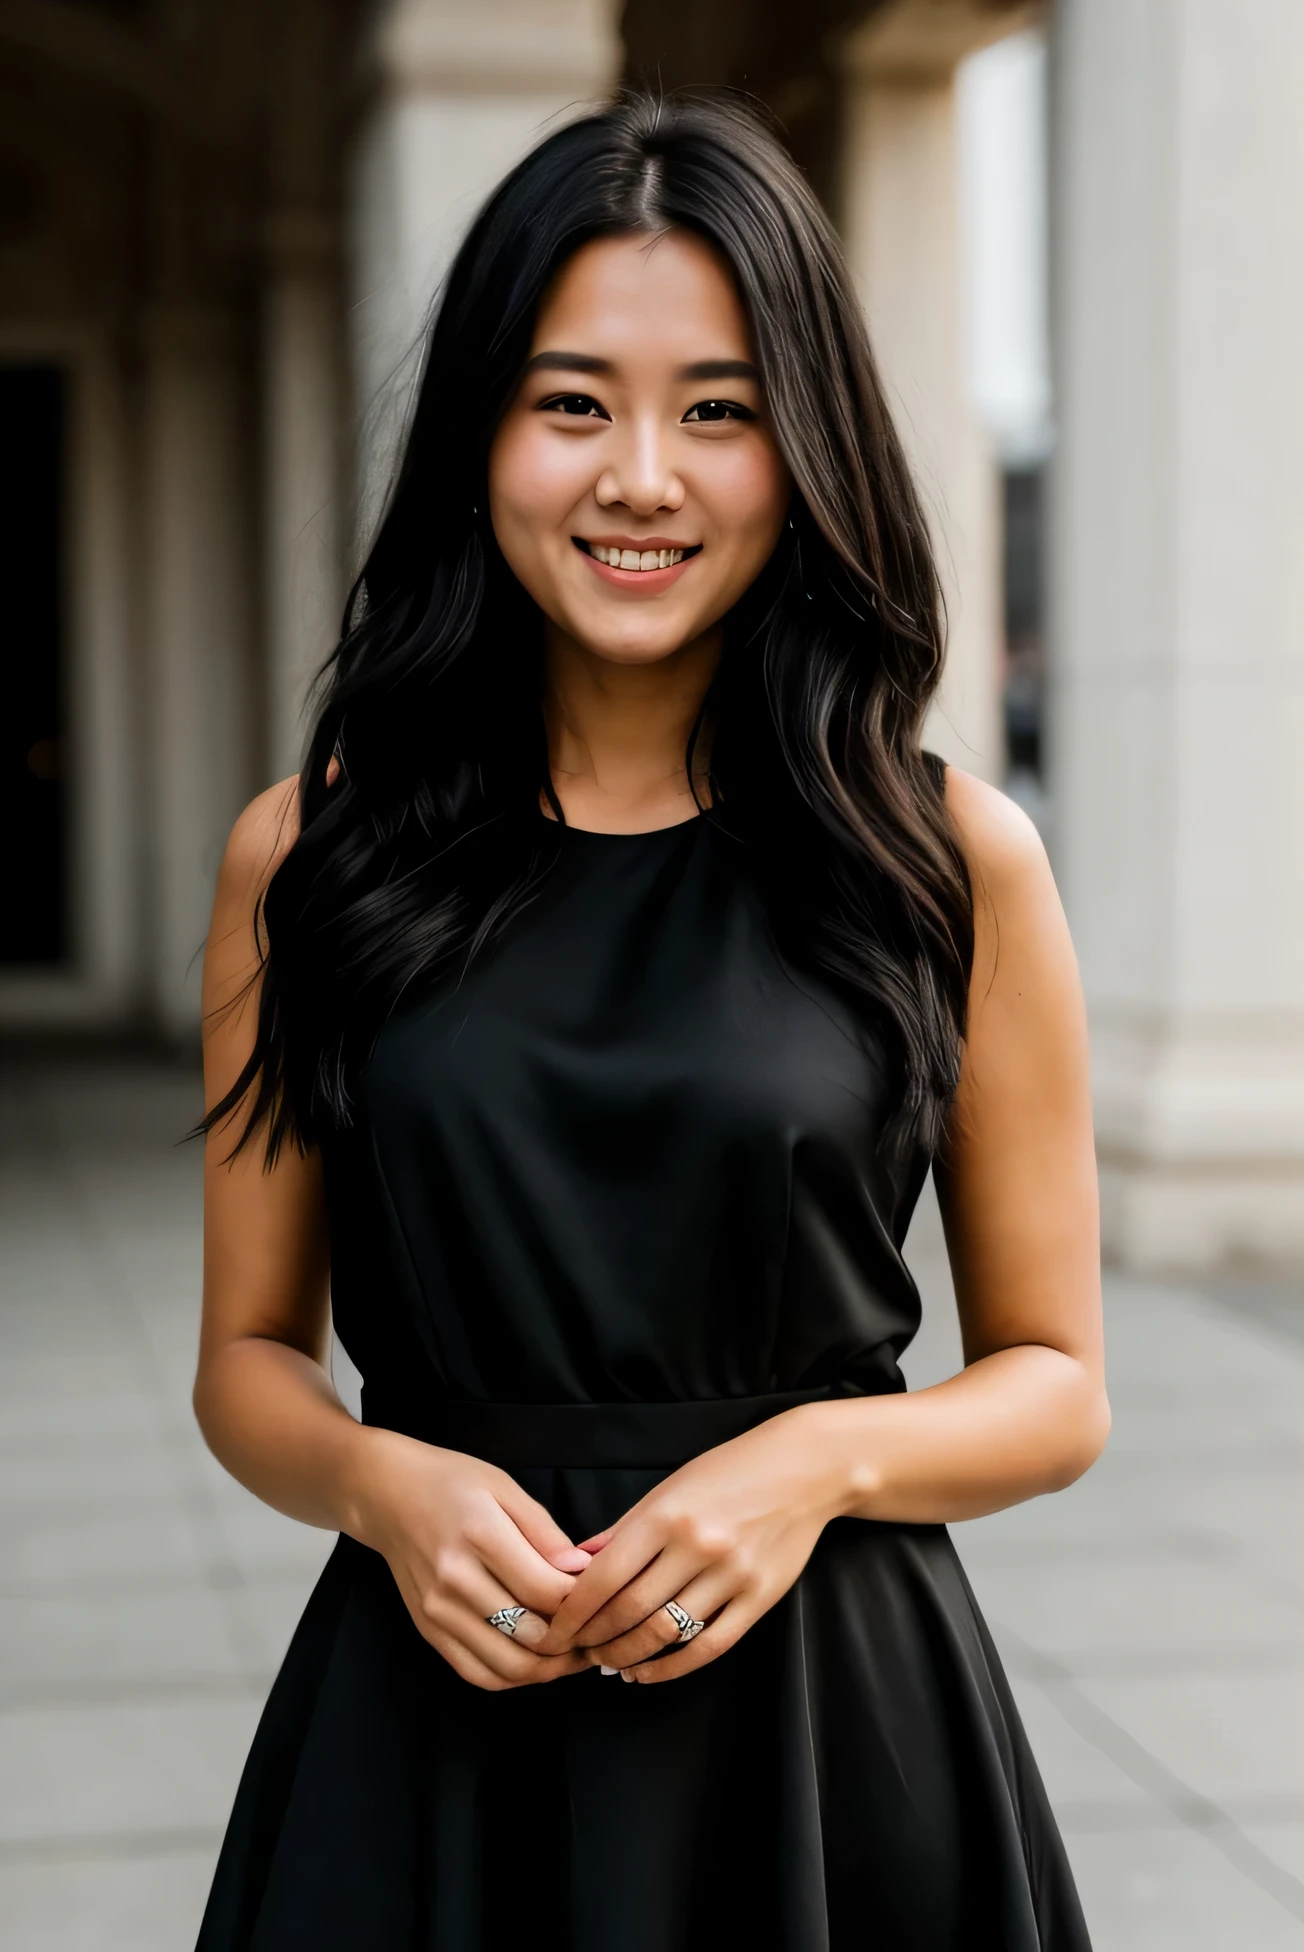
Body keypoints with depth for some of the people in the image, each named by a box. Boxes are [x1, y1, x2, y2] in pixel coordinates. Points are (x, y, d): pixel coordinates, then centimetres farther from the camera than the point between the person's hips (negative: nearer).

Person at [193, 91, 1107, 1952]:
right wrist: (381, 1484, -13)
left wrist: (824, 1456, -15)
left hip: (831, 1719, 0)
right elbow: (252, 1354, 7)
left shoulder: (955, 860, -3)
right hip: (429, 1721, 1)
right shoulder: (309, 856, 0)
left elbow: (1056, 1380, 3)